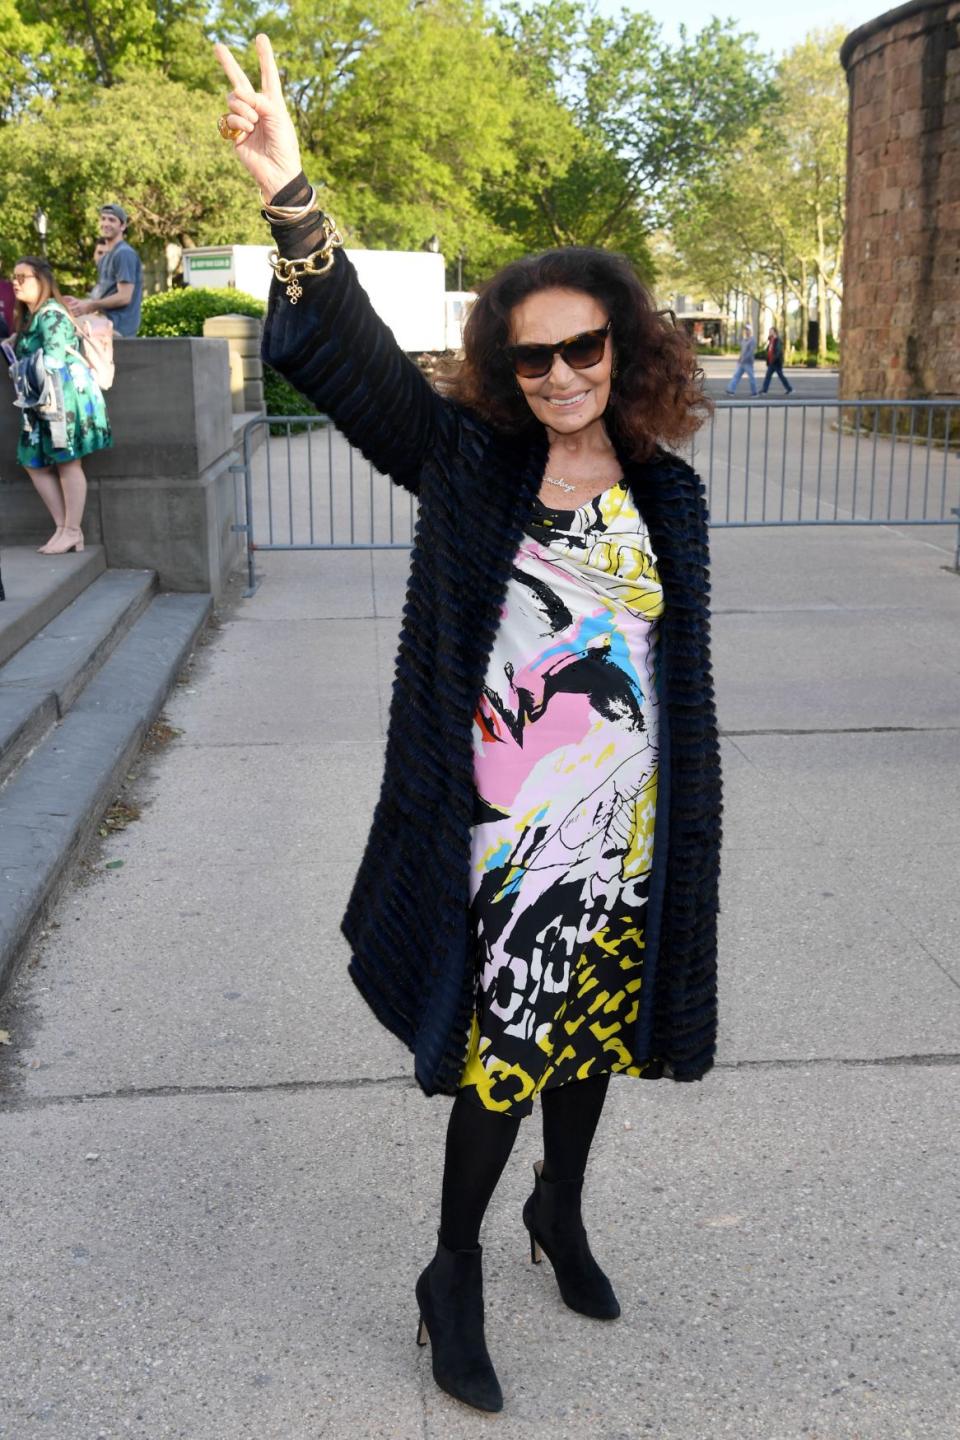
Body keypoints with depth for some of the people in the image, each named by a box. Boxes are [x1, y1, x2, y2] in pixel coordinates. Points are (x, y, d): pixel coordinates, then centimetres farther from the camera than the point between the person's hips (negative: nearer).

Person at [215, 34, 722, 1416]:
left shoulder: (667, 494, 4)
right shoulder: (467, 462, -3)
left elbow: (682, 668, 9)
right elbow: (357, 360, -17)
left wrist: (687, 824, 9)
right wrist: (295, 201, -31)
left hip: (627, 830, 4)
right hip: (503, 827, -3)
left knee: (593, 1029, 19)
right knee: (501, 1047, 2)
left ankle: (561, 1211, 46)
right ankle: (454, 1278, 25)